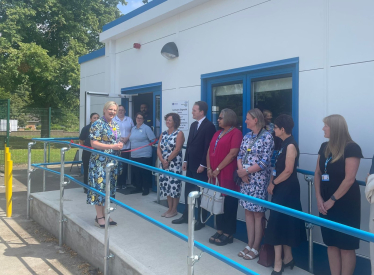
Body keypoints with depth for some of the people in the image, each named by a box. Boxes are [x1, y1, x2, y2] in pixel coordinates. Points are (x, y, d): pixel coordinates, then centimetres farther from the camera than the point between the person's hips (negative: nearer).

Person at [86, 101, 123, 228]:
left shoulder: (115, 125, 12)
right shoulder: (98, 124, -10)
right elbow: (94, 143, -16)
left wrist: (120, 145, -2)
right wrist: (112, 146, -21)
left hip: (112, 162, 7)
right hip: (100, 162, -7)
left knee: (109, 186, 11)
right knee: (99, 186, -3)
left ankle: (105, 214, 22)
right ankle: (99, 216, 8)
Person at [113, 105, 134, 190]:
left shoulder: (129, 120, 12)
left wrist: (127, 138, -7)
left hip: (126, 146, 2)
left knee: (125, 165, 5)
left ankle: (123, 183, 14)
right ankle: (117, 183, 7)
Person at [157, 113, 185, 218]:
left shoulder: (179, 133, -5)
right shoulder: (163, 134, 13)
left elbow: (177, 149, -14)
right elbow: (158, 148, 8)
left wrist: (168, 160, -13)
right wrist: (162, 160, -7)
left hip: (174, 164, -6)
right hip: (163, 164, 6)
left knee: (174, 186, -3)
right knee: (166, 185, 10)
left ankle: (174, 210, 9)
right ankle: (170, 208, 21)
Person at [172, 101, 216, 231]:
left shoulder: (209, 126, -13)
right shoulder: (193, 125, 13)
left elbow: (208, 147, -17)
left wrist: (203, 165, -18)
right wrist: (186, 161, 13)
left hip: (200, 166, -8)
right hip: (191, 165, 8)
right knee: (188, 191, 14)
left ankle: (201, 220, 15)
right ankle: (186, 216, 27)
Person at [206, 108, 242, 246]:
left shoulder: (236, 133, -8)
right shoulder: (217, 133, 16)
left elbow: (233, 154, -17)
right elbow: (210, 151, 13)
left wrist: (218, 169, -15)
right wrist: (209, 168, -1)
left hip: (228, 175, -7)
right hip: (215, 175, 7)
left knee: (229, 204, 3)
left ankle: (228, 233, 13)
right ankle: (220, 230, 24)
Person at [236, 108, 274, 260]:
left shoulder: (267, 137, -10)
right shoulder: (247, 136, 10)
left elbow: (265, 161, -15)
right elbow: (240, 155, 9)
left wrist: (246, 171, -14)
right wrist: (241, 170, -9)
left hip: (259, 180, -6)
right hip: (245, 178, 6)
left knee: (258, 213, 3)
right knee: (248, 211, 11)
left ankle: (255, 248, 15)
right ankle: (249, 245, 23)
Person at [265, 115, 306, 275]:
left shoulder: (291, 145, -17)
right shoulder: (284, 143, 11)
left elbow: (288, 171, -21)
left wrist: (273, 183, -10)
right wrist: (272, 183, 3)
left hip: (287, 190, -9)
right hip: (280, 189, 9)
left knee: (280, 223, -3)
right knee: (282, 223, 15)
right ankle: (287, 257, 28)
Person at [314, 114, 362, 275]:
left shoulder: (351, 148, -12)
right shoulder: (324, 147, 8)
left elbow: (349, 179, -16)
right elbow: (318, 173, 9)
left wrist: (332, 200, -12)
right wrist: (319, 198, -2)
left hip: (345, 204, -6)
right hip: (326, 203, 6)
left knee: (346, 246, 3)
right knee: (331, 243, 11)